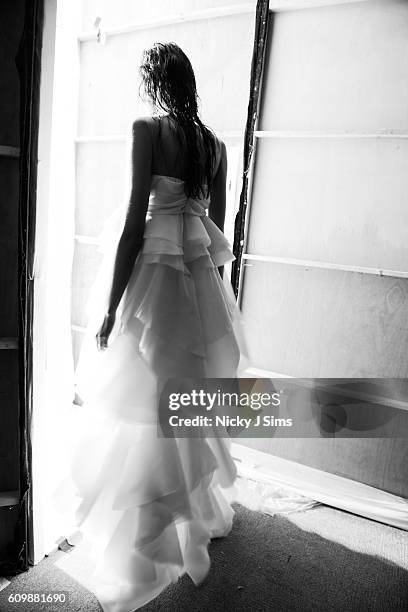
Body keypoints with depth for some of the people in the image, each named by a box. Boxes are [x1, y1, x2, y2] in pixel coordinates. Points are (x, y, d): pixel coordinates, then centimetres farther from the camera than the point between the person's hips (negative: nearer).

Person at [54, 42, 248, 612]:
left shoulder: (147, 129, -7)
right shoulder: (216, 144, 10)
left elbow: (135, 220, -14)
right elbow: (217, 230, 11)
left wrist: (109, 307, -10)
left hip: (153, 277, -6)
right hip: (201, 284, 6)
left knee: (143, 420, 3)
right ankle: (199, 527, 42)